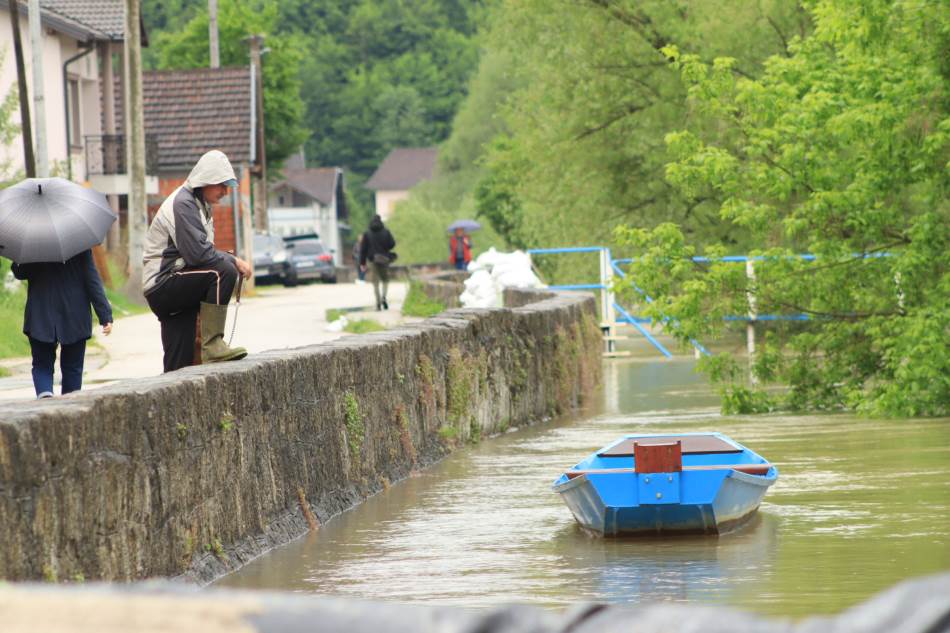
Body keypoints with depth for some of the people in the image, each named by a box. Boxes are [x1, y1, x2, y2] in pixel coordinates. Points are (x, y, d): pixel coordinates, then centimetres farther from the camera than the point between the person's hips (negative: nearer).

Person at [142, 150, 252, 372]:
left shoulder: (200, 204, 19)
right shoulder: (183, 203, -13)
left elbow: (201, 251, 19)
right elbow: (198, 253, -22)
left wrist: (232, 261, 2)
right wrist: (234, 261, -12)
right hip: (162, 285, -10)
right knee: (224, 271, -27)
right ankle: (212, 344, -26)